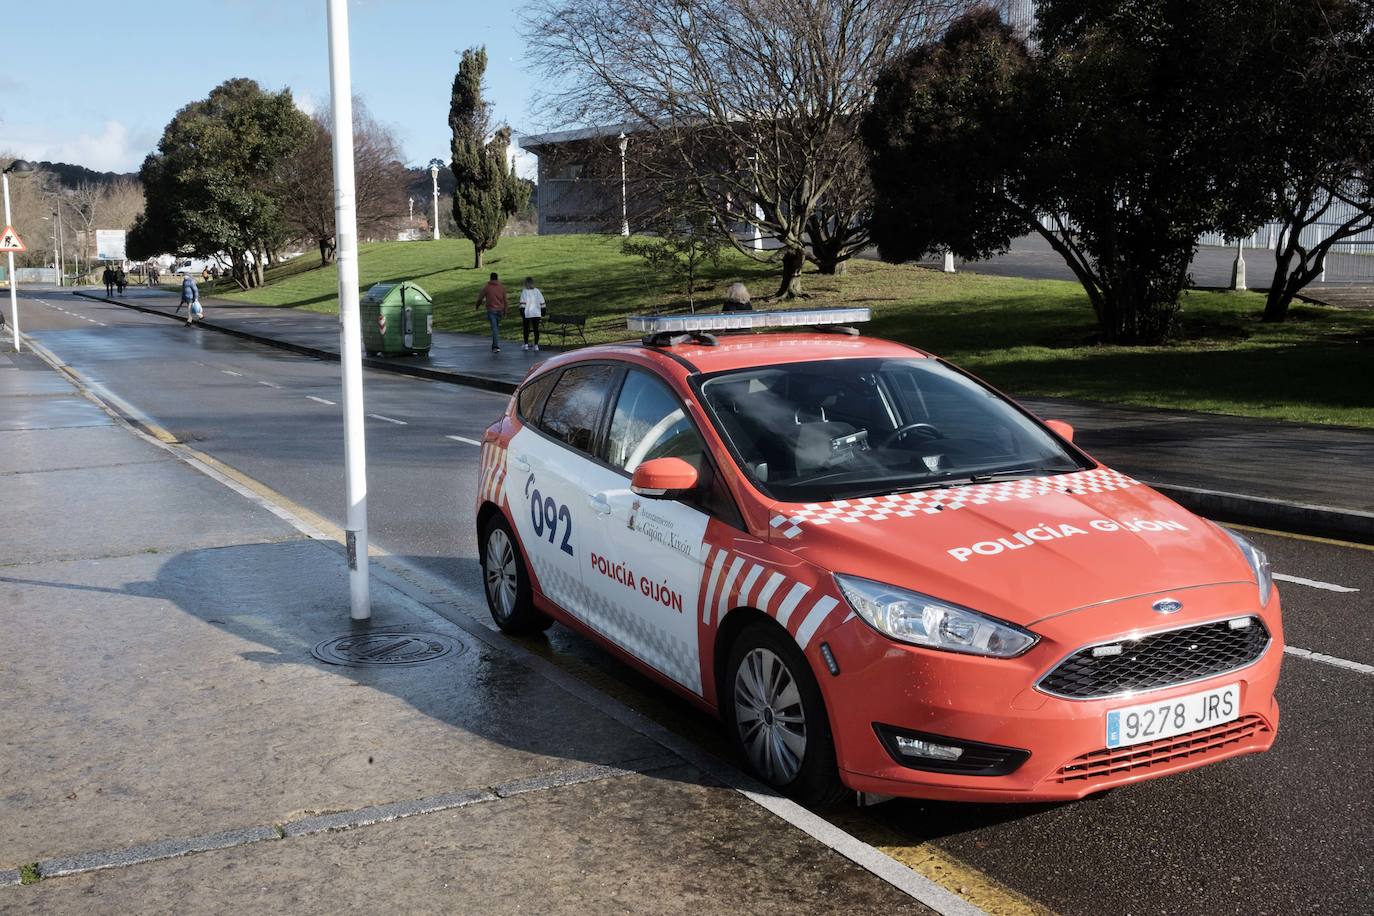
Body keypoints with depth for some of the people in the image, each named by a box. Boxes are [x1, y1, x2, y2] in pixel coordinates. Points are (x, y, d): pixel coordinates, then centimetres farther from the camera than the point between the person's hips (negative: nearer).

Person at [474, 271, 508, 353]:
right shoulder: (502, 288, 3)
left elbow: (480, 298, 3)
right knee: (496, 327, 16)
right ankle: (494, 345, 23)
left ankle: (496, 346, -17)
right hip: (499, 310, 3)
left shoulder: (487, 287, -4)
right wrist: (505, 312, 13)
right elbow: (505, 300, 5)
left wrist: (477, 306, 23)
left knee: (494, 328, -7)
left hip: (491, 310, -3)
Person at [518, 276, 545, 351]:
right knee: (536, 329, 5)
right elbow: (542, 302, 5)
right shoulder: (537, 291, 3)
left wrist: (522, 312, -12)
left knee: (526, 329, 12)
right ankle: (536, 346, 2)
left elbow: (522, 303, -14)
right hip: (536, 314, 3)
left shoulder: (524, 291, -8)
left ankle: (526, 345, 17)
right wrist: (543, 311, 13)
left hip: (527, 314, -3)